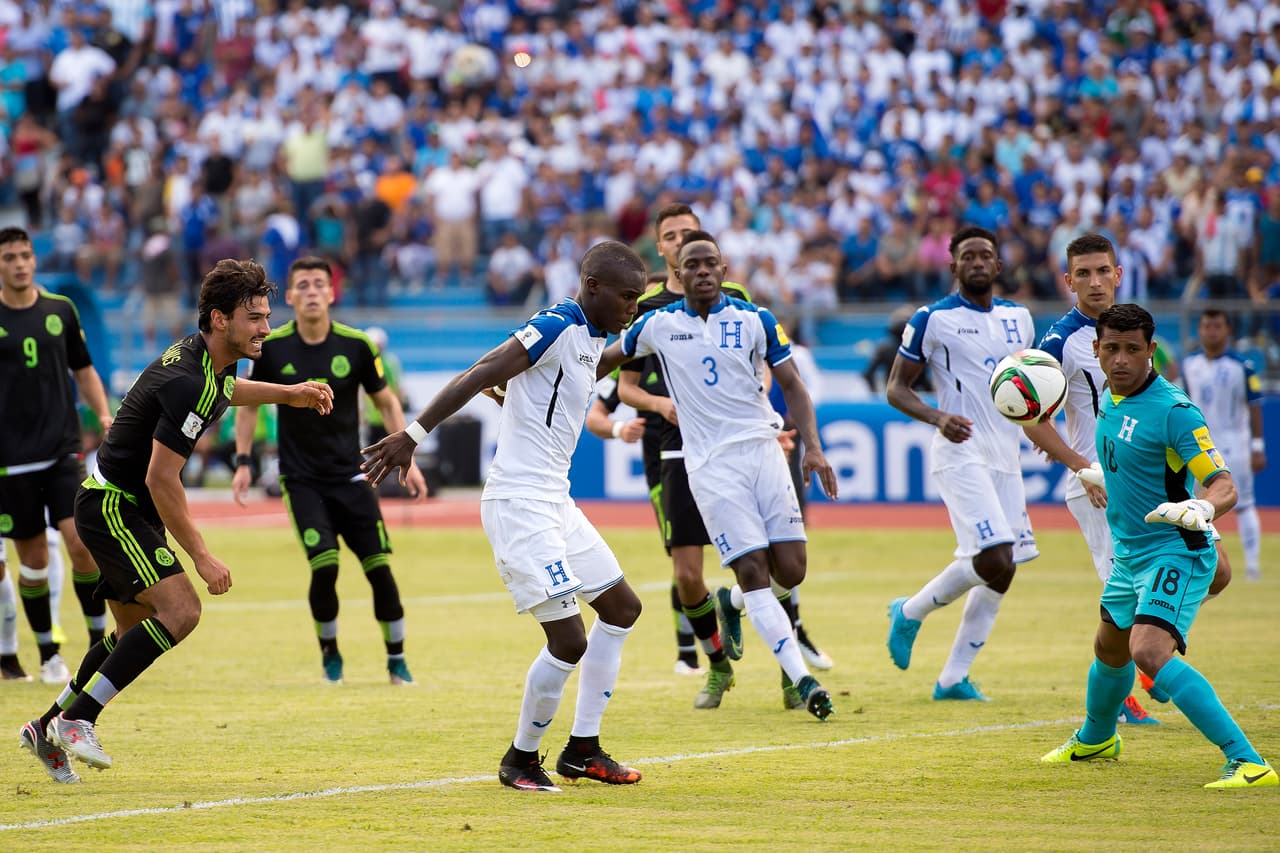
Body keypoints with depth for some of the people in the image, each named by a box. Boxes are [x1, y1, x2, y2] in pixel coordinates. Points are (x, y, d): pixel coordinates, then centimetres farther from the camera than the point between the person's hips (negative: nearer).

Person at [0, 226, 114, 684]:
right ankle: (48, 655, 18)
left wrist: (105, 416, 1)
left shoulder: (61, 310, 6)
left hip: (64, 452, 1)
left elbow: (84, 370, 15)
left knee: (82, 543, -14)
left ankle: (99, 637, 2)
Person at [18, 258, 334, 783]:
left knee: (137, 633, 15)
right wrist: (201, 556, -23)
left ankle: (47, 729, 26)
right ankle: (76, 720, -18)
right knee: (179, 609, -21)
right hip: (111, 507, -10)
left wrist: (289, 394, 26)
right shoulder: (188, 383, -26)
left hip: (129, 509, 10)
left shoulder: (210, 359, 4)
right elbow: (160, 478, -27)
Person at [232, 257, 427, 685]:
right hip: (301, 479, -1)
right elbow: (249, 403, 7)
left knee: (379, 567, -5)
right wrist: (243, 461, 1)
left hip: (350, 475, 1)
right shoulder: (270, 347, -6)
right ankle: (329, 653, 8)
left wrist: (407, 459, 0)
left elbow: (387, 402, 6)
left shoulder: (357, 345, -6)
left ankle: (396, 659, 12)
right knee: (324, 566, -16)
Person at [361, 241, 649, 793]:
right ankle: (521, 758, 6)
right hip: (519, 504, -10)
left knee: (622, 607, 17)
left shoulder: (590, 339, 12)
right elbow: (479, 376, -21)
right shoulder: (557, 326, -16)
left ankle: (582, 750, 23)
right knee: (569, 640, -13)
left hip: (554, 501, 10)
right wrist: (414, 434, -27)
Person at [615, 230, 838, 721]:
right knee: (753, 571, -13)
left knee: (790, 570, -4)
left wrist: (812, 447, -6)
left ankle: (733, 606, 30)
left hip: (762, 448, 2)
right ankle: (801, 680, -15)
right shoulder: (657, 325, 3)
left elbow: (792, 385, 5)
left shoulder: (755, 321, 4)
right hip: (710, 464, -2)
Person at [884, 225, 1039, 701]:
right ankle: (910, 612, 4)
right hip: (961, 453, -7)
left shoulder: (1018, 317, 13)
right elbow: (896, 388, -3)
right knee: (994, 560, -20)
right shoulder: (934, 319, -4)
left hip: (1005, 456, 7)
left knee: (1000, 572, 4)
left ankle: (953, 678, 12)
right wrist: (937, 417, -22)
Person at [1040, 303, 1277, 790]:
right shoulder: (1110, 399, 4)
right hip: (1129, 552, 9)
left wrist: (1202, 508, -47)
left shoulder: (1174, 411, -22)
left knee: (1150, 652, -29)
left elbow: (1224, 485, -28)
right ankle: (1095, 739, 59)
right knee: (1109, 648, 29)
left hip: (1174, 554, -9)